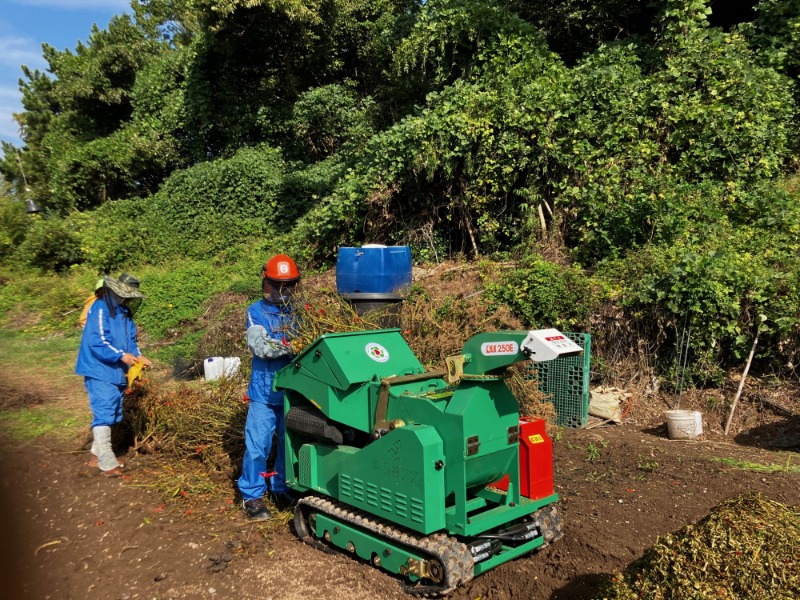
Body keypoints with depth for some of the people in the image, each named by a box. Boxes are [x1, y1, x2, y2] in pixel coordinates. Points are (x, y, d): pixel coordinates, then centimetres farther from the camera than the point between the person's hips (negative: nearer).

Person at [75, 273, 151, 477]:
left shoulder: (124, 311, 13)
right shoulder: (100, 309, -15)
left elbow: (130, 340, 17)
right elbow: (97, 342, -22)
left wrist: (137, 355, 0)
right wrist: (122, 356, -25)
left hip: (116, 372, 9)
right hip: (100, 371, -9)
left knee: (111, 414, 14)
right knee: (103, 414, -10)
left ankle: (98, 455, 26)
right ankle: (107, 463, -9)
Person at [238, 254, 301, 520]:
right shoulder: (256, 311, -2)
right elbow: (258, 346, -17)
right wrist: (290, 346, -31)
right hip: (265, 391, -3)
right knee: (258, 445, -2)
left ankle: (282, 490, 30)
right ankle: (252, 496, 15)